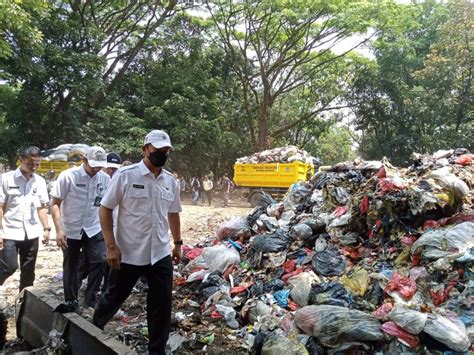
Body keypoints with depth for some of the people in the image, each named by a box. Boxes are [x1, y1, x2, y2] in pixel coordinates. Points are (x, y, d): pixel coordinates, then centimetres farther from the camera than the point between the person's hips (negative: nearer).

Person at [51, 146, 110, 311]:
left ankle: (91, 298, 14)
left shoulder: (105, 178, -6)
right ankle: (71, 301, 26)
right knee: (70, 266, 10)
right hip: (70, 230, -2)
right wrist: (59, 230, -18)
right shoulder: (68, 176, -14)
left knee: (99, 262, -3)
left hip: (94, 229, 2)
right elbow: (55, 203, -11)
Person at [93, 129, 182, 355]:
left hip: (161, 255, 4)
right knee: (113, 298, 17)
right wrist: (111, 246, -13)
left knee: (162, 305, 9)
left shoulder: (171, 181, 3)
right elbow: (105, 209, -9)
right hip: (128, 254, -3)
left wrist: (177, 243, 15)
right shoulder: (126, 175, -12)